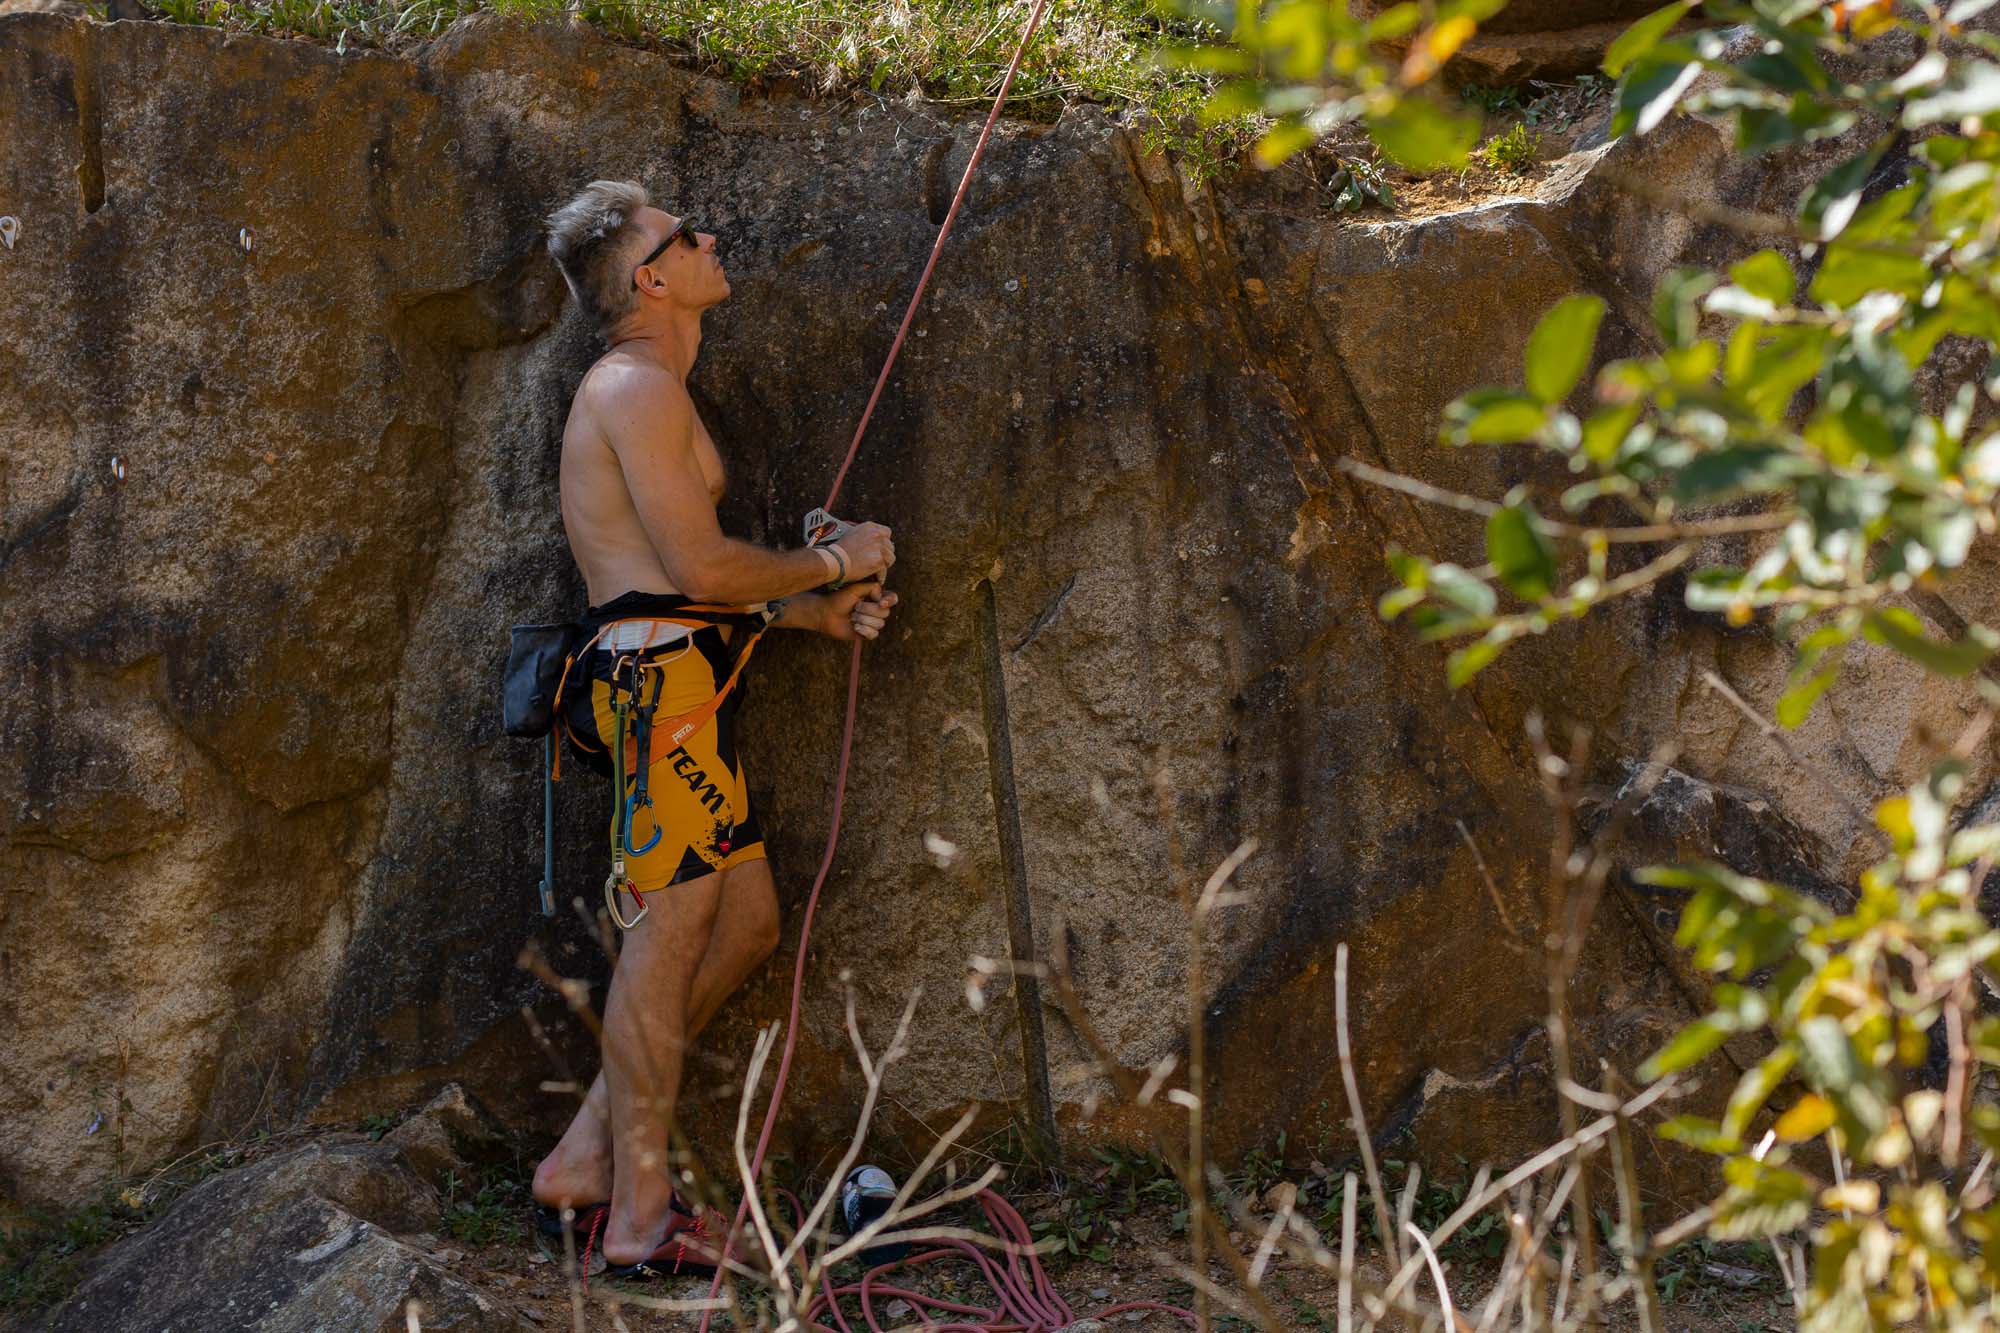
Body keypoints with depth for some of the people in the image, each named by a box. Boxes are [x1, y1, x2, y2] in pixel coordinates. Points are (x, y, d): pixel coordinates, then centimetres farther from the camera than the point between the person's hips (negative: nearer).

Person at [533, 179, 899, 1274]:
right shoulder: (639, 387, -9)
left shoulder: (653, 392, 25)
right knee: (672, 928, -10)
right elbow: (703, 567, -16)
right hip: (661, 676, -11)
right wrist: (834, 562, -2)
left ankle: (587, 1159, 13)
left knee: (746, 920, 10)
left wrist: (814, 611, 15)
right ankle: (640, 1215, -6)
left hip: (677, 678, 11)